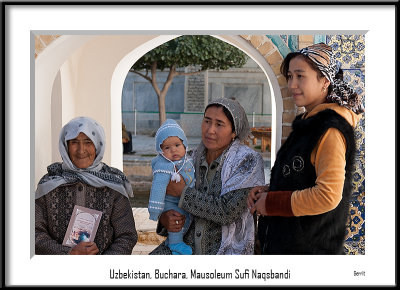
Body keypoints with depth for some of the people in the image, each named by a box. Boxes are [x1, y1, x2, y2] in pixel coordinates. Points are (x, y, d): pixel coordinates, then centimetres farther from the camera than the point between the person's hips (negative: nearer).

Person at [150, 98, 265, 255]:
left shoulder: (248, 160, -9)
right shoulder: (195, 157, 7)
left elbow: (228, 212, -20)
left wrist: (183, 192, -16)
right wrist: (164, 218, -9)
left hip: (227, 248, -4)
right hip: (189, 244, 4)